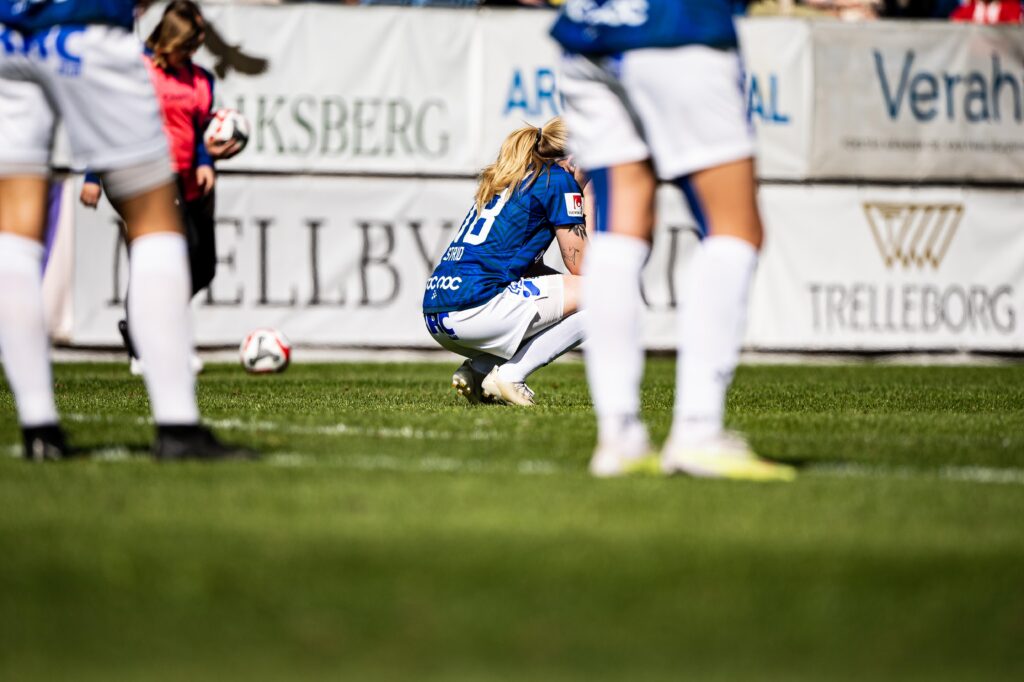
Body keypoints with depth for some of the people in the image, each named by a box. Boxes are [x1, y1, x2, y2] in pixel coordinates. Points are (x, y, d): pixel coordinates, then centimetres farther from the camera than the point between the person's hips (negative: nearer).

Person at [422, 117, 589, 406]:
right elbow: (579, 265, 2)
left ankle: (477, 371, 10)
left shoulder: (506, 181, 26)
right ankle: (509, 376, -6)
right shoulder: (558, 178, 1)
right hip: (474, 308, -9)